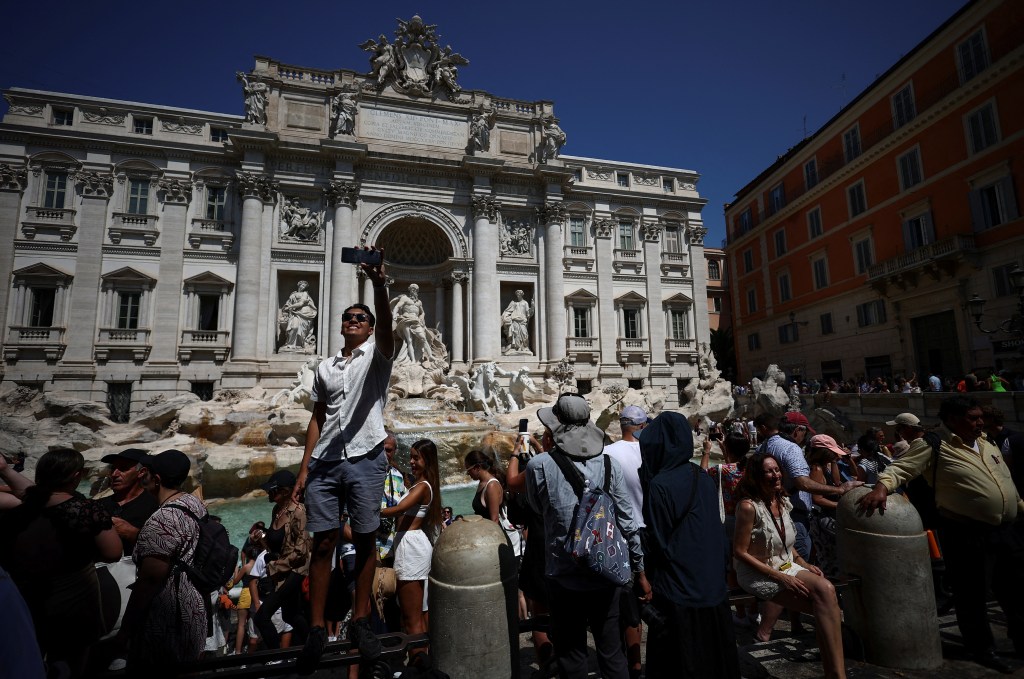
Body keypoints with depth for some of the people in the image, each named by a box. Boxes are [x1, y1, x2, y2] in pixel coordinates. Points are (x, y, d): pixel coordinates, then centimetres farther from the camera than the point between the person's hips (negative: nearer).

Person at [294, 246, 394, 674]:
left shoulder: (377, 354, 4)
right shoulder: (325, 367, 17)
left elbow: (387, 325, -19)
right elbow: (317, 419, 16)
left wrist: (379, 285, -34)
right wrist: (303, 468, 10)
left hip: (365, 460, -3)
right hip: (324, 462, 4)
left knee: (365, 540, 4)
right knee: (323, 542, 5)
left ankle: (360, 622, 19)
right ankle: (317, 629, 17)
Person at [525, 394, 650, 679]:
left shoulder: (539, 465, -13)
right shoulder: (609, 464, -6)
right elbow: (627, 523, -3)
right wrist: (640, 572, 8)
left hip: (564, 577, -2)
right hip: (606, 574, 2)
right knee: (611, 652, 18)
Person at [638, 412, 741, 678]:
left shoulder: (660, 485, -21)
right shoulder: (704, 478, 1)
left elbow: (656, 540, -15)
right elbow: (716, 530, 9)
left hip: (676, 589, -7)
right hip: (712, 582, 7)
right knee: (711, 651, 21)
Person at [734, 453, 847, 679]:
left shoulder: (782, 501, 3)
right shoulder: (748, 506, -21)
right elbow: (740, 552, -19)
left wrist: (805, 564, 0)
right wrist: (780, 577, -20)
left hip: (787, 567, 8)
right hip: (757, 574, -8)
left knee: (826, 589, -12)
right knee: (824, 604, -20)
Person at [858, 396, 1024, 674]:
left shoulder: (986, 444, 12)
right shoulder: (933, 445, -14)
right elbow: (901, 469, -22)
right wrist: (881, 487, -40)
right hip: (967, 534, -7)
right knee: (972, 594, 6)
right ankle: (983, 649, 25)